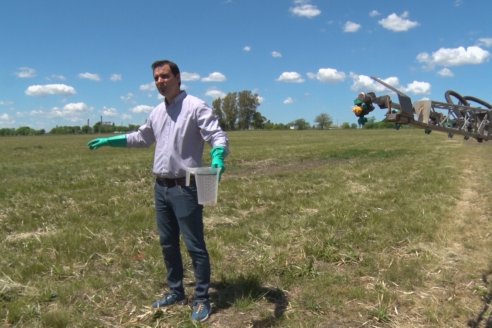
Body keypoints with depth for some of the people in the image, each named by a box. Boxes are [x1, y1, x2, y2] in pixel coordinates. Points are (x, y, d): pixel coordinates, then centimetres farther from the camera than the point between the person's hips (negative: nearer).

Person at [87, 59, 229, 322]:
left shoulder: (196, 106, -10)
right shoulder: (157, 112, 13)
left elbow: (218, 137, -18)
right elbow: (141, 137, 29)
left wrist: (217, 158, -39)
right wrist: (108, 141, 30)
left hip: (185, 188, -8)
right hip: (161, 187, 8)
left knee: (194, 246, 0)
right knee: (167, 243, 16)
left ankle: (201, 300, 14)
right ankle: (176, 292, 33)